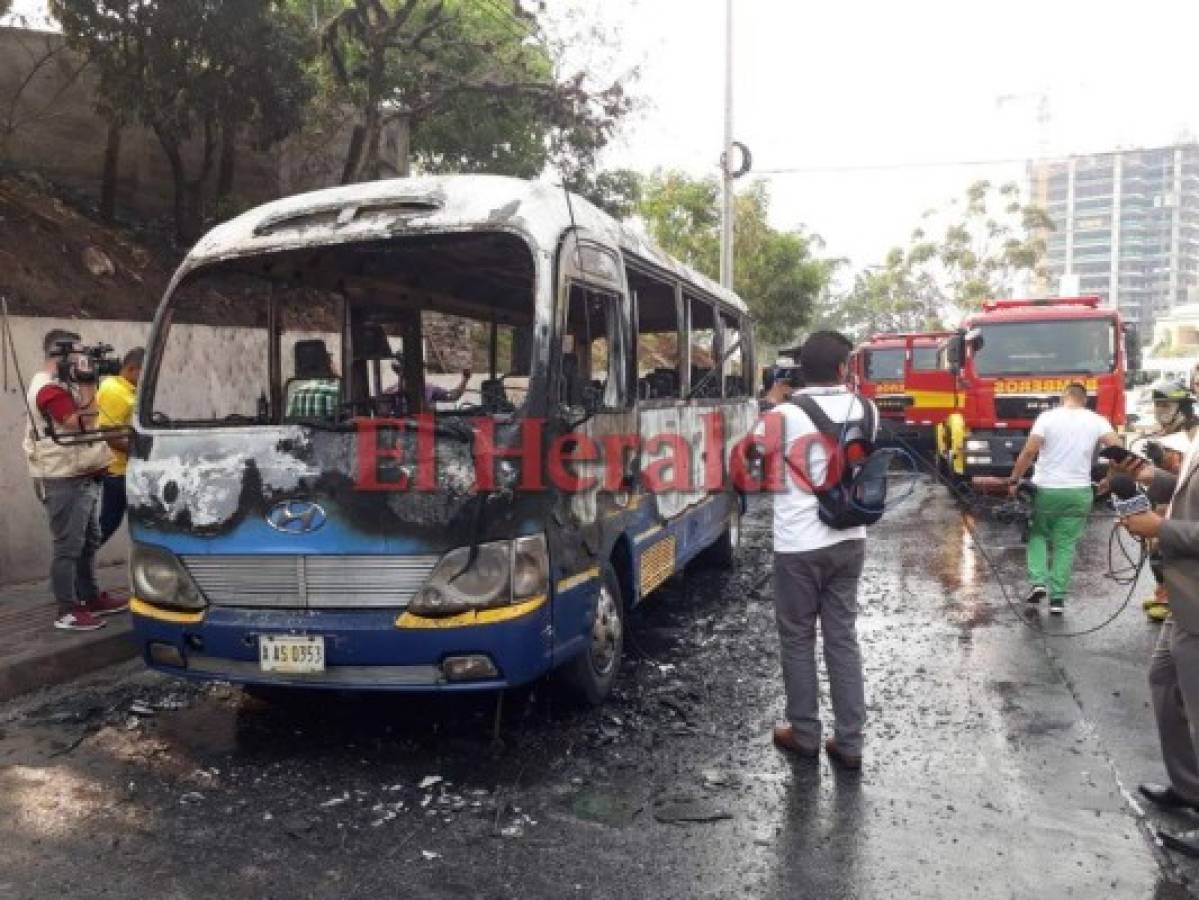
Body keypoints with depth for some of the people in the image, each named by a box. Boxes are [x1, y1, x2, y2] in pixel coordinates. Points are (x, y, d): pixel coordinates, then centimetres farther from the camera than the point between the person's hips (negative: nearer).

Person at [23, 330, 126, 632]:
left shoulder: (62, 385, 16)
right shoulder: (48, 389, -15)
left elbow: (85, 421, 19)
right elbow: (82, 425, -21)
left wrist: (84, 386, 10)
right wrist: (88, 386, -18)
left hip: (81, 477, 10)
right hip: (64, 481, -10)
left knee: (89, 542, 16)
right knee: (67, 546, -7)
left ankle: (92, 598, 26)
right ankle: (67, 612, -3)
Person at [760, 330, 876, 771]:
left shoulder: (784, 415, -13)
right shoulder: (862, 409, 0)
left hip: (798, 546, -4)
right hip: (848, 541, 4)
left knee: (797, 639, 11)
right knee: (843, 638, 11)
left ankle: (804, 734, 21)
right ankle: (849, 742, 16)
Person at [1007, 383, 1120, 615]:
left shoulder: (1048, 417, -7)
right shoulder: (1096, 421, 2)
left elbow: (1029, 451, -14)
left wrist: (1014, 480, -6)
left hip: (1045, 489, -2)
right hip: (1079, 492, 2)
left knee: (1038, 535, 17)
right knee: (1066, 544, 9)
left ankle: (1038, 582, -1)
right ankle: (1057, 598, 5)